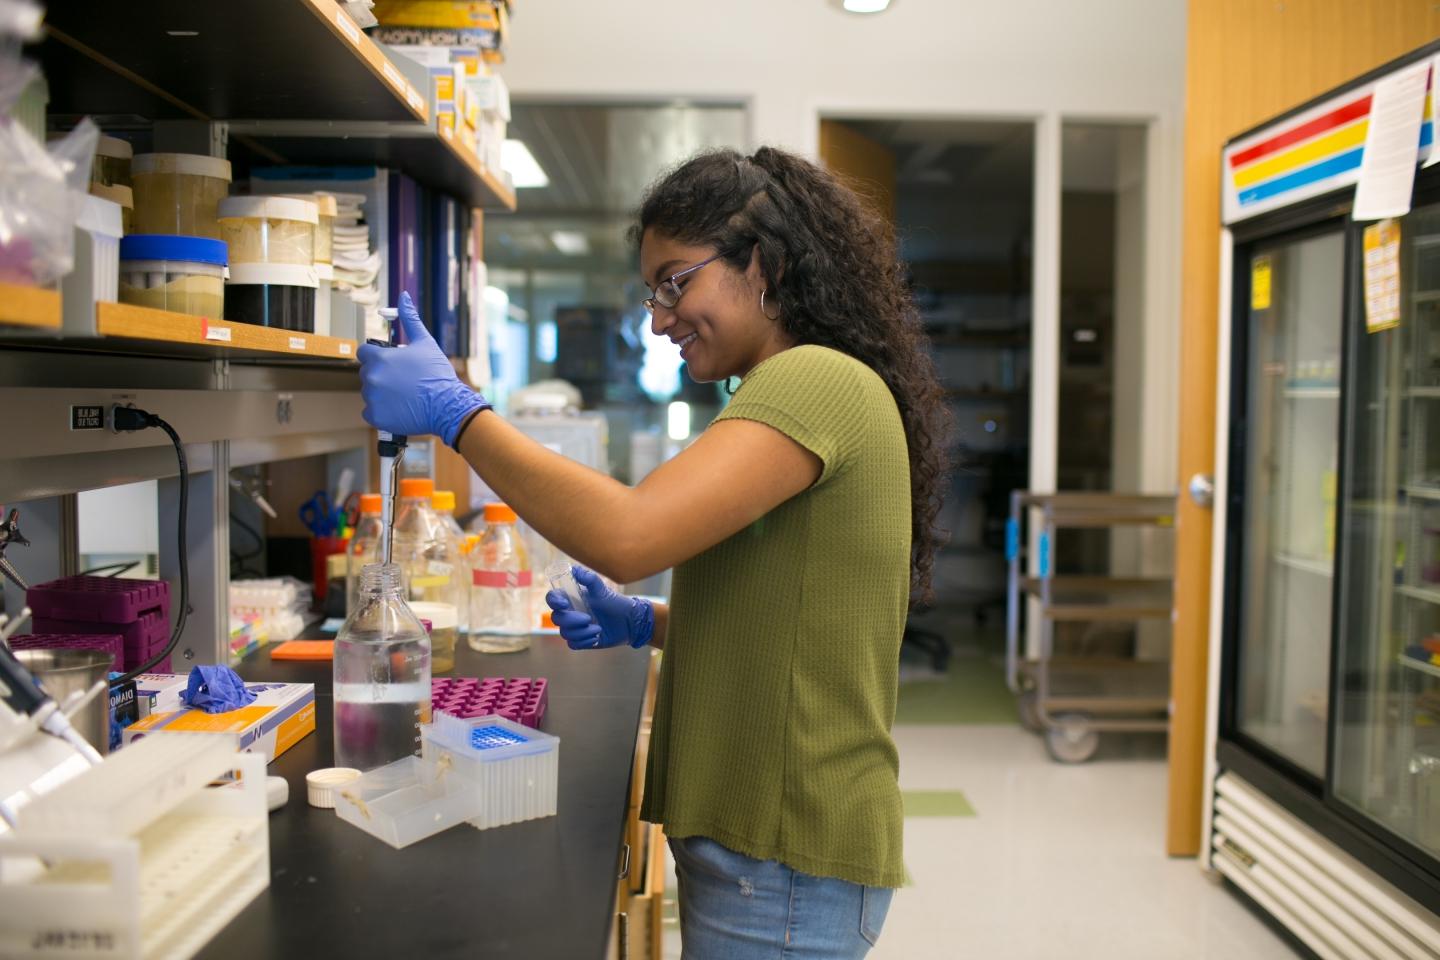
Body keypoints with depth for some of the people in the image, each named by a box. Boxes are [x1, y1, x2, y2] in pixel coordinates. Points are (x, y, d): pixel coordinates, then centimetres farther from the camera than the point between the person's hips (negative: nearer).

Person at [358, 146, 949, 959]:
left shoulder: (818, 381, -17)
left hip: (785, 862, -9)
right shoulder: (793, 395, 14)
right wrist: (646, 625, 6)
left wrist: (453, 410, -19)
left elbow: (625, 536, -29)